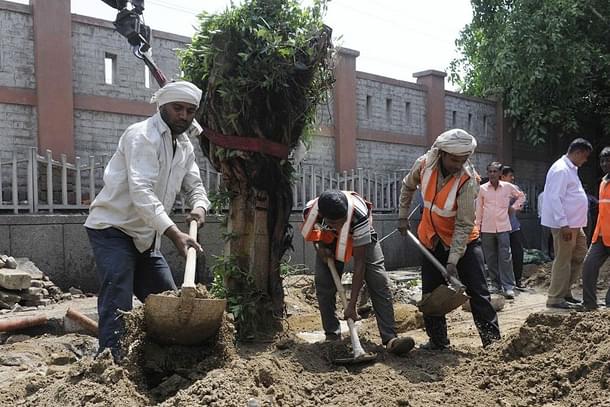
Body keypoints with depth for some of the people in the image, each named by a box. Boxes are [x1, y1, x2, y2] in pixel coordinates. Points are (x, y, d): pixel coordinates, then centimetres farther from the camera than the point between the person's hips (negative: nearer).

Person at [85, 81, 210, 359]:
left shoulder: (185, 146, 10)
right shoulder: (142, 135, -18)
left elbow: (194, 185, 13)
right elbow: (141, 191, -31)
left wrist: (199, 207, -14)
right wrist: (175, 234, -39)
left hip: (145, 236, 9)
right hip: (112, 229, -8)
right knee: (118, 305, -19)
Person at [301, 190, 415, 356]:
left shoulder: (359, 214, -44)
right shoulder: (310, 211, -35)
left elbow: (359, 262, -38)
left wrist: (352, 304, -36)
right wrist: (320, 246, -24)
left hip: (362, 238, -2)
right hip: (328, 240, 3)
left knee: (379, 283, -15)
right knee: (323, 284, -9)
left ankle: (390, 338, -16)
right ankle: (332, 336, 5)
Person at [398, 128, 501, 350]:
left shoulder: (468, 180, -27)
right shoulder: (424, 165, -15)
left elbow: (464, 224, -25)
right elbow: (408, 186, 8)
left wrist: (453, 261, -27)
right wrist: (403, 216, 9)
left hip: (464, 240, -4)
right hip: (432, 239, 4)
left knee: (478, 292, -5)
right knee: (431, 292, 8)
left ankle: (493, 341, 3)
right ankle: (437, 340, 21)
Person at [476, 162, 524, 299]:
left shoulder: (508, 187, 3)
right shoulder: (482, 189, 4)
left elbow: (521, 195, 21)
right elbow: (479, 209, 10)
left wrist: (515, 207, 8)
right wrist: (478, 225, 9)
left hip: (503, 227, -1)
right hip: (487, 227, 1)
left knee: (505, 257, -7)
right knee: (491, 258, 6)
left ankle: (508, 287, -5)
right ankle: (496, 284, 16)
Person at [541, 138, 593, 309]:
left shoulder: (571, 169, 17)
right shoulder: (561, 170, -15)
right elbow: (555, 198, -22)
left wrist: (574, 225, 19)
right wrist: (564, 224, -24)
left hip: (575, 224, 10)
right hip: (564, 225, -10)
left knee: (580, 256, 13)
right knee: (563, 261, -4)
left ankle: (565, 291, 21)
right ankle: (555, 298, 5)